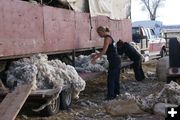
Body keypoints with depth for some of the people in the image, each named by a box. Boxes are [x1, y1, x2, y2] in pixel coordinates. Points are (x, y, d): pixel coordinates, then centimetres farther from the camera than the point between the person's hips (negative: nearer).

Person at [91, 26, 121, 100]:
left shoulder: (107, 38, -13)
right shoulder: (109, 37, 16)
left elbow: (104, 51, -21)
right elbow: (106, 51, 21)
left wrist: (95, 58, -17)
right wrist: (97, 54, 18)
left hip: (113, 61, -10)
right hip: (117, 60, 10)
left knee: (110, 79, -6)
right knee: (115, 78, 17)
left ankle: (111, 95, -4)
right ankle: (116, 92, 27)